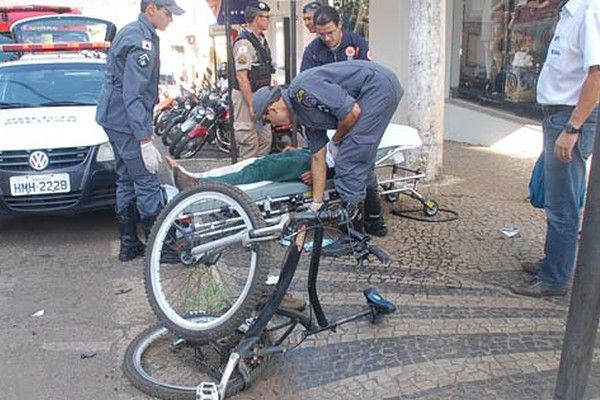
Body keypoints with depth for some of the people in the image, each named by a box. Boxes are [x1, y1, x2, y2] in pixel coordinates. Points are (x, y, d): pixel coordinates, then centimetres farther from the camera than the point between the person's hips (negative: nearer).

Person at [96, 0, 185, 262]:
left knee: (127, 182, 13)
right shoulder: (141, 41, -18)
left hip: (115, 119, 11)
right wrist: (145, 141, -28)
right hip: (127, 121, -11)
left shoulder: (131, 32, 14)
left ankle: (129, 245, 20)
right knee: (147, 183, -6)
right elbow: (133, 96, -25)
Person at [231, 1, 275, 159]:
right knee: (249, 143, -6)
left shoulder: (262, 40, 14)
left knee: (265, 140, 14)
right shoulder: (244, 42, -17)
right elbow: (241, 76, -22)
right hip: (246, 96, -10)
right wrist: (251, 105, -24)